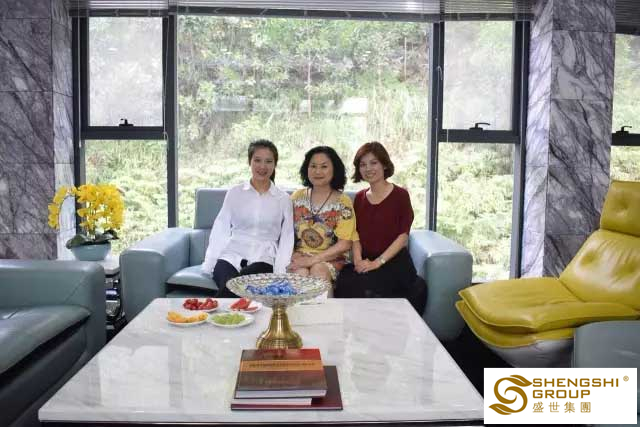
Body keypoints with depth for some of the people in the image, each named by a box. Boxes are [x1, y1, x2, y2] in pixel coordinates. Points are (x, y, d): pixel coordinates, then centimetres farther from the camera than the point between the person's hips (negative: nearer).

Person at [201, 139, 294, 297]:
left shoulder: (283, 199, 12)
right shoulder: (234, 193, 13)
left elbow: (287, 237, 9)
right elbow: (220, 229, 12)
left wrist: (279, 271, -5)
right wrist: (210, 262, 2)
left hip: (263, 260, -1)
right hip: (231, 256, 1)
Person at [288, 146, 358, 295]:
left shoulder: (343, 202, 0)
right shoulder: (297, 197, 10)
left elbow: (344, 244, -7)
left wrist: (312, 260, -15)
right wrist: (292, 255, -10)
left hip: (331, 259, -1)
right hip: (299, 256, 2)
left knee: (319, 270, -33)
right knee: (301, 272, -31)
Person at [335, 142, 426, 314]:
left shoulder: (400, 195, 0)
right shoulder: (360, 197, 16)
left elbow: (403, 236, -7)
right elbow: (357, 234, 13)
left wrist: (377, 262, -15)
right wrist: (358, 259, -6)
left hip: (393, 261, -4)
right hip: (365, 263, 4)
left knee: (365, 286, -31)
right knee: (344, 283, -26)